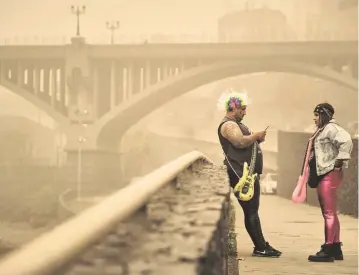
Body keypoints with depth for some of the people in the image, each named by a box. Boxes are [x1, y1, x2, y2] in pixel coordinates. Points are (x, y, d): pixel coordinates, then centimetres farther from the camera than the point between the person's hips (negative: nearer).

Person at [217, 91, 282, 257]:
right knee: (251, 211, -10)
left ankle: (261, 246, 12)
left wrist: (257, 139, 11)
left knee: (252, 210, 10)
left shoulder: (236, 124, 23)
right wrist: (256, 136, -12)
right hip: (241, 174, -11)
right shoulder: (228, 125, -11)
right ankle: (260, 248, -9)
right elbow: (240, 142, -26)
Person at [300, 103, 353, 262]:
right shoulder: (322, 131, 20)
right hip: (322, 175, 11)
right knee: (329, 213, 14)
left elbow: (346, 141, -27)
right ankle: (336, 249, 20)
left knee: (329, 213, -10)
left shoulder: (331, 128, -11)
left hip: (330, 174, -11)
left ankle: (328, 250, -11)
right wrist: (311, 176, 16)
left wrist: (339, 162, -22)